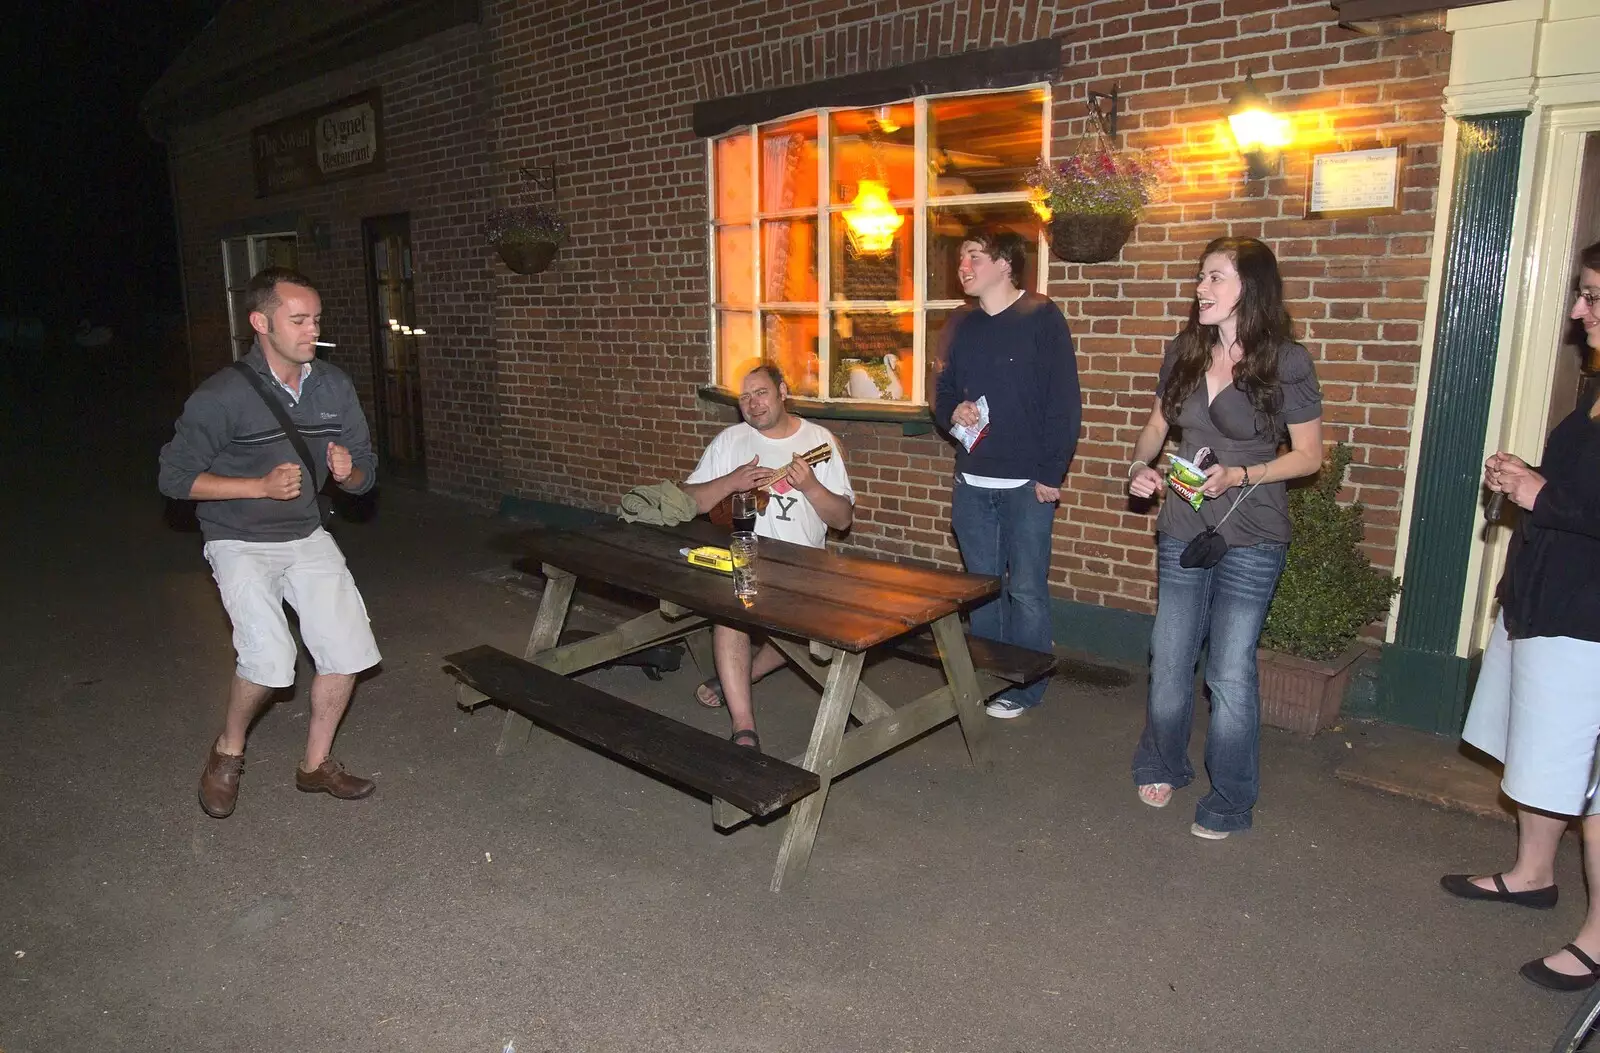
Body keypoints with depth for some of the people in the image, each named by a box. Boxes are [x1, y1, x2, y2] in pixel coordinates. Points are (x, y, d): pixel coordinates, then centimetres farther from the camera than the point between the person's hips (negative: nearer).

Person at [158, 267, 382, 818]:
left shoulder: (334, 387, -2)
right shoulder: (222, 394, -17)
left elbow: (365, 472, 6)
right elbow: (175, 476, -12)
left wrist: (348, 471, -18)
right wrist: (262, 486, -22)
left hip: (307, 535, 5)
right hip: (241, 541, -5)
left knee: (348, 646, -3)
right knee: (271, 658, -21)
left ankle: (316, 763, 17)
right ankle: (227, 751, 11)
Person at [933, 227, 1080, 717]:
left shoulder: (1041, 317, -6)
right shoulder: (963, 327, 12)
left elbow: (1065, 402, -9)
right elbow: (944, 392, 20)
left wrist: (1051, 474, -13)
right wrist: (952, 412, -4)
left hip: (1027, 483, -6)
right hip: (972, 481, 6)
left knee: (1026, 589, 2)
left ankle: (1025, 689, 15)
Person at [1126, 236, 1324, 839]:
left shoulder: (1285, 362, -9)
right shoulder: (1184, 353, 4)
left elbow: (1309, 455, -5)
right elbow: (1157, 424, 18)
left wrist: (1239, 476, -19)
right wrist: (1140, 466, -2)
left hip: (1250, 541, -4)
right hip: (1182, 531, 5)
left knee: (1230, 673, 1)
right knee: (1168, 662, 12)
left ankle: (1230, 802, 19)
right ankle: (1162, 767, 35)